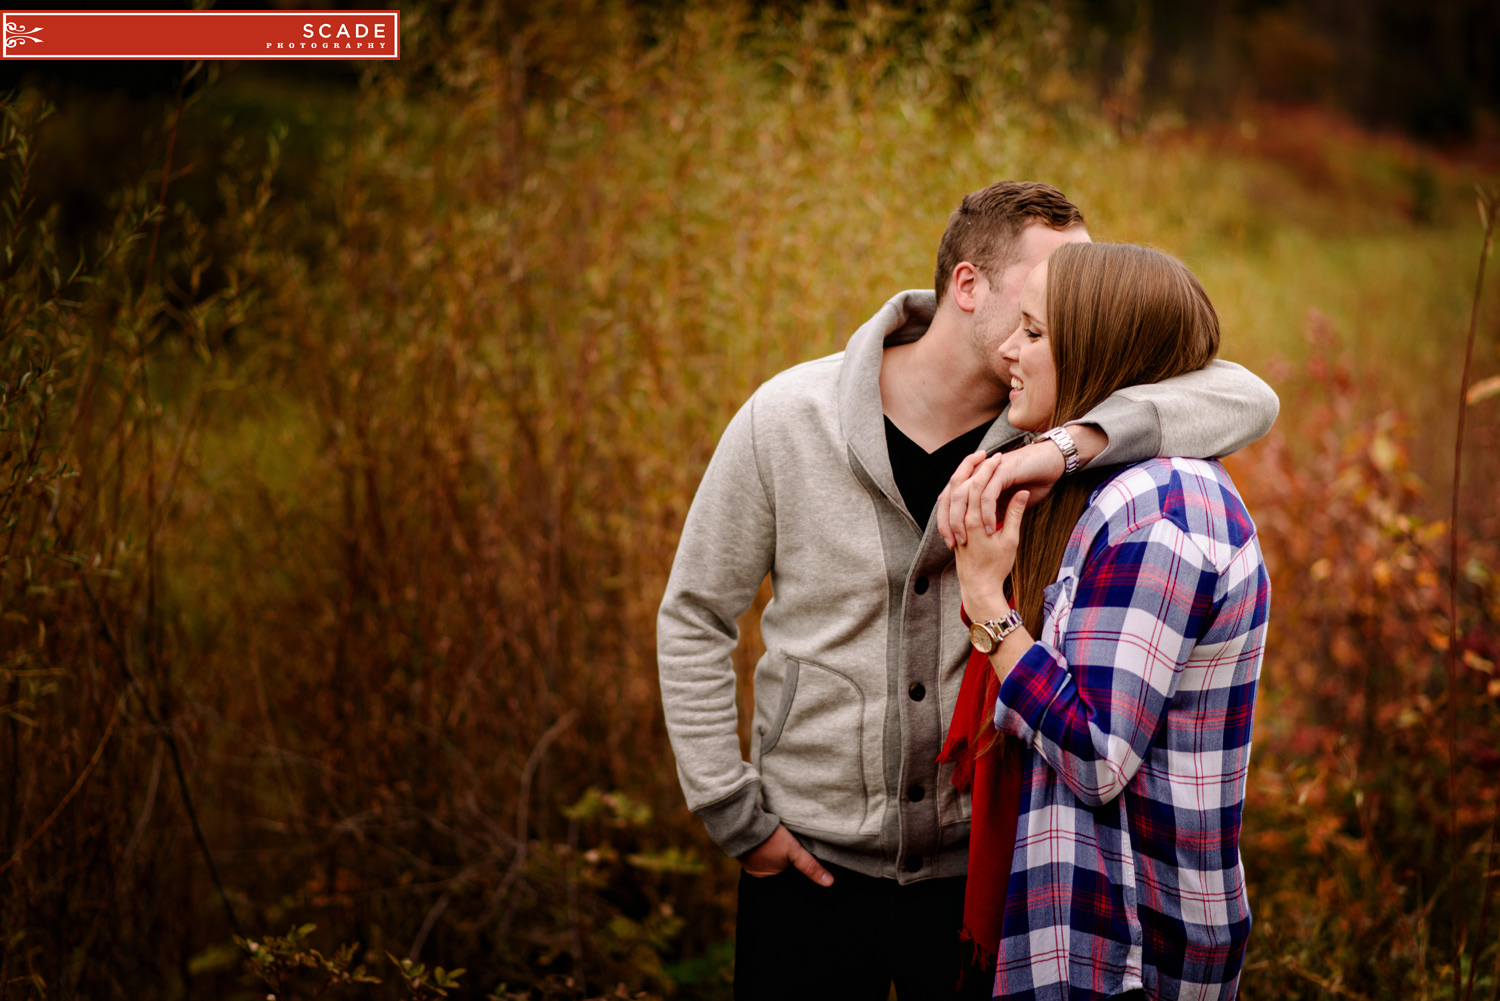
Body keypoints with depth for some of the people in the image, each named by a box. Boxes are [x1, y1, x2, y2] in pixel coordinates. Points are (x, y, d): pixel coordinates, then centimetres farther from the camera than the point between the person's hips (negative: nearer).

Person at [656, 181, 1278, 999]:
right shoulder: (788, 418, -12)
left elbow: (1247, 399, -23)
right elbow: (694, 618, -3)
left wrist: (1076, 442, -37)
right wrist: (732, 812, -5)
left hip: (985, 861, 1)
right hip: (811, 863, -1)